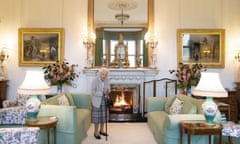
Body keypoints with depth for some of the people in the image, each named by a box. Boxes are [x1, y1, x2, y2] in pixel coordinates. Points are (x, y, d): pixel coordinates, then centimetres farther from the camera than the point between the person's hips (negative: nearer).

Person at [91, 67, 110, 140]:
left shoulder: (107, 80, 0)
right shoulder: (95, 80, -16)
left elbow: (108, 89, 9)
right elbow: (93, 92, -19)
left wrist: (107, 91, -14)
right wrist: (102, 93, -27)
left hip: (104, 101, 5)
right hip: (97, 101, -5)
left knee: (103, 116, 13)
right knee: (97, 117, 1)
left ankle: (101, 130, 30)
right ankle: (96, 132, 15)